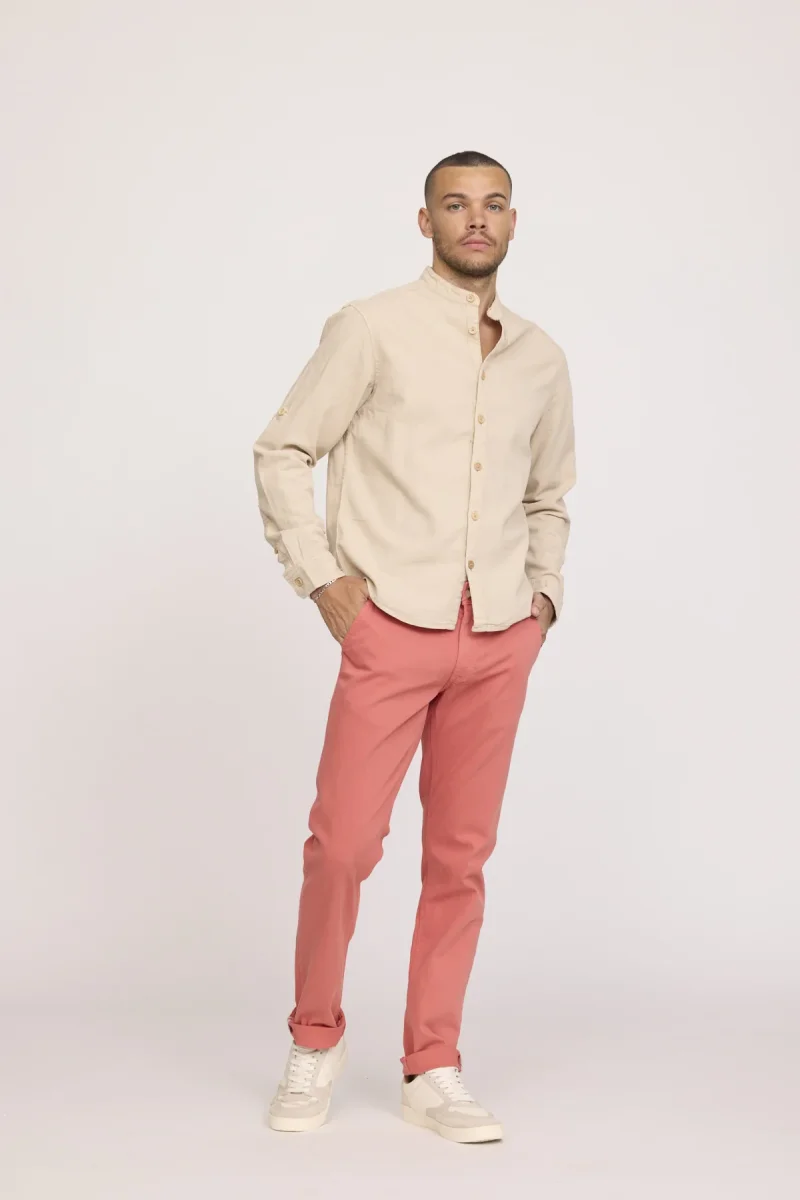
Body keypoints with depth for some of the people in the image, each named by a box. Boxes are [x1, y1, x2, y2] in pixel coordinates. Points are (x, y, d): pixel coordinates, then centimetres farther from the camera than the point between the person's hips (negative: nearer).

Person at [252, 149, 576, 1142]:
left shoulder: (541, 359, 14)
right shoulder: (373, 328, 0)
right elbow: (282, 451, 0)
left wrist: (544, 592, 12)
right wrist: (320, 578, -6)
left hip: (500, 641, 4)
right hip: (392, 628, -4)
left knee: (461, 855, 6)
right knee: (343, 843, -6)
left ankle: (432, 1070, 17)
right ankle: (314, 1043, 16)